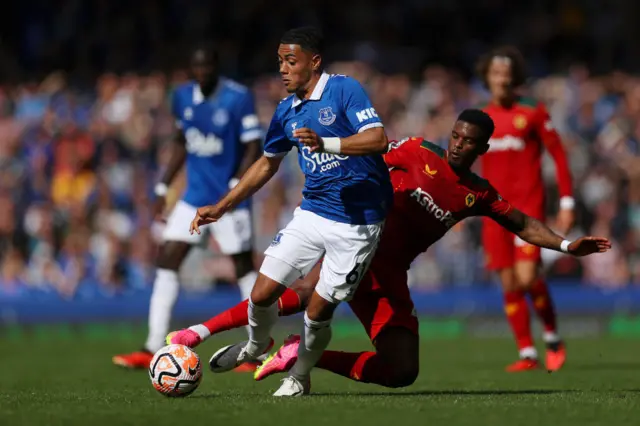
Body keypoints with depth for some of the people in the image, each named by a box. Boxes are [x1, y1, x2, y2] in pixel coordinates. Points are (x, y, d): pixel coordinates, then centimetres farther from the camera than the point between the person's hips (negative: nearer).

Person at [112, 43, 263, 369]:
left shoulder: (238, 99, -13)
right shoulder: (183, 97, 5)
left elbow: (254, 149, -13)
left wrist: (234, 189, -23)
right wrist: (163, 187, 14)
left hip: (228, 201, -6)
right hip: (194, 197, 6)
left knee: (244, 269, 4)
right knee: (166, 262, -3)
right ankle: (153, 349, -4)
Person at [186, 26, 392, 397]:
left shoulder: (345, 90, -13)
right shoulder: (287, 111, 7)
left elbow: (378, 140, -25)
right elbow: (268, 164, 22)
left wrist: (325, 143, -39)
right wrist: (222, 207, 19)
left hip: (357, 223, -6)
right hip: (312, 213, 6)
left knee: (318, 311, -3)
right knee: (262, 293, -2)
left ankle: (299, 376, 25)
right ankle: (256, 345, 31)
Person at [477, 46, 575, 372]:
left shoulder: (533, 112, -3)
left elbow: (559, 155, -2)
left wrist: (567, 204, -6)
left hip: (528, 205, -4)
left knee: (528, 278, -16)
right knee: (509, 284, 1)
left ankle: (552, 336, 7)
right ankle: (527, 353, 9)